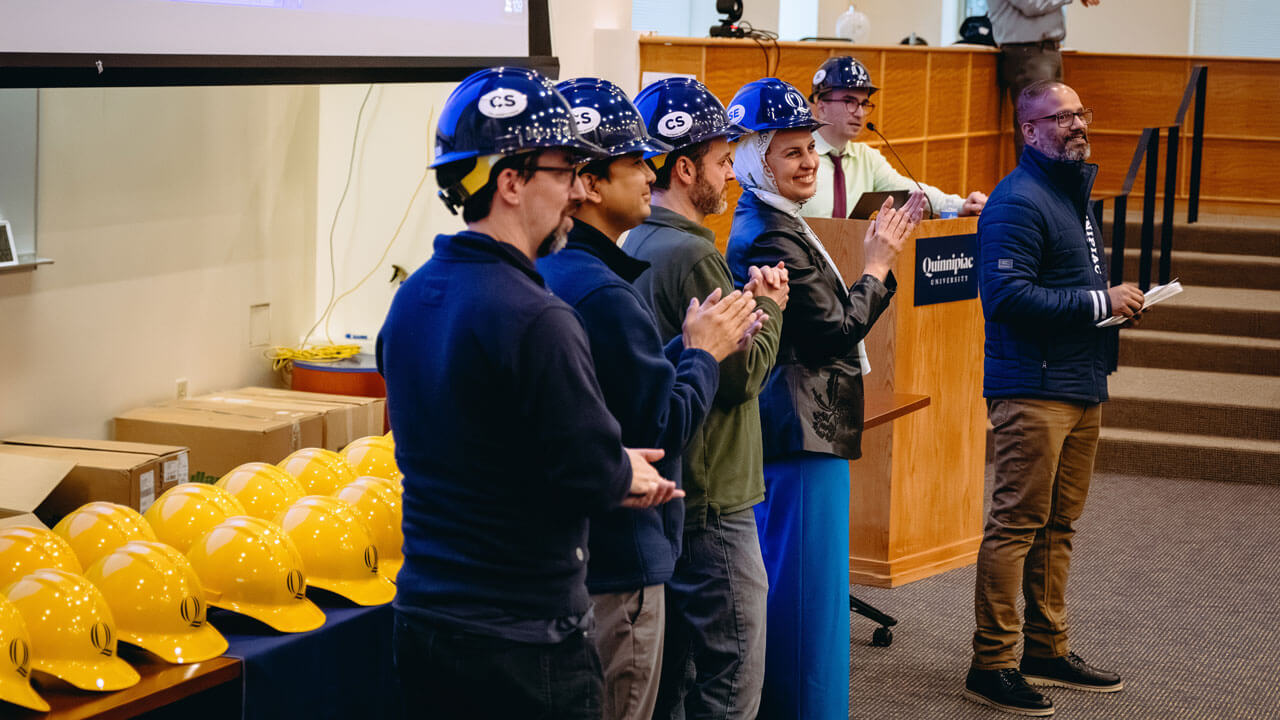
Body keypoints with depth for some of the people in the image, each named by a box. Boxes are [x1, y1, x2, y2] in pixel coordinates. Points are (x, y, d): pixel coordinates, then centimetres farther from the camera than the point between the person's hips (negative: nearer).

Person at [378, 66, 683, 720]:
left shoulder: (411, 298, 7)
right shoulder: (534, 321, -22)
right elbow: (589, 476, -19)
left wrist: (607, 473, 11)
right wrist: (627, 476, 4)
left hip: (421, 619, 9)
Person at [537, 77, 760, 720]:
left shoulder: (548, 273, 10)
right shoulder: (602, 293, -22)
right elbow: (664, 429, -19)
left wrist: (691, 344, 8)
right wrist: (704, 352, -5)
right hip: (617, 562, -10)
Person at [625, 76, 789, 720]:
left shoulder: (637, 246, 11)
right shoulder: (692, 256, -19)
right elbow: (742, 376, -17)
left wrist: (747, 303, 3)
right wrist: (770, 309, -1)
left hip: (662, 497, 10)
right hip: (711, 499, -10)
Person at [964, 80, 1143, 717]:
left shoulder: (1076, 191, 19)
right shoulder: (1018, 201, -13)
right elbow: (1008, 295, -23)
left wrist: (1116, 300, 11)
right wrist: (1098, 302, -19)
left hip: (1082, 387, 10)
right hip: (1031, 388, -10)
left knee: (1058, 526, 14)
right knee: (1017, 523, -8)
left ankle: (1048, 651, 23)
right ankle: (992, 665, -3)